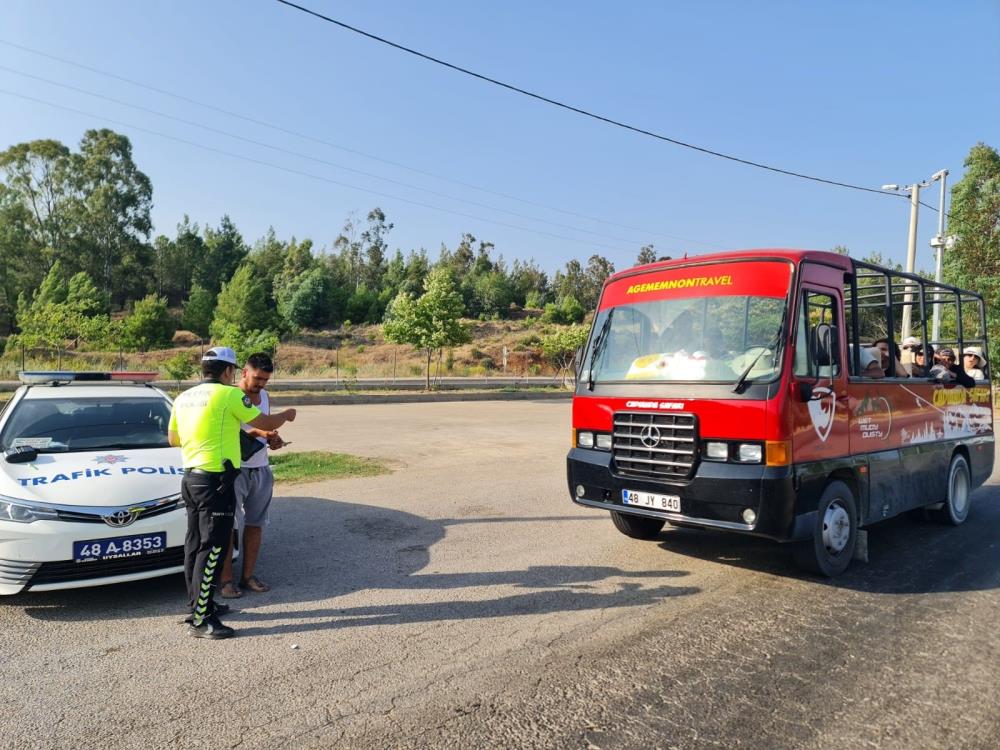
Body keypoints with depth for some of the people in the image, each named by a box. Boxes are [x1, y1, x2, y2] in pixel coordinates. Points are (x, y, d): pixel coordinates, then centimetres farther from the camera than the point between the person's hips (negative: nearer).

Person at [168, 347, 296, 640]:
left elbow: (173, 438, 20)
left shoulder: (184, 398, 10)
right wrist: (287, 415, 14)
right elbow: (265, 423, -5)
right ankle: (200, 620, -3)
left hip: (191, 477, 9)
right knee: (212, 548, -5)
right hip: (215, 481, -9)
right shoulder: (230, 395, -13)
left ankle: (199, 603, 29)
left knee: (195, 543, 17)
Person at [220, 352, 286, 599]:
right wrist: (256, 433, -26)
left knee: (255, 524, 10)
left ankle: (248, 575, 20)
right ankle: (226, 580, 8)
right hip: (236, 470, -6)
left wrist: (273, 439, 1)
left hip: (261, 470, 6)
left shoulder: (265, 397, 11)